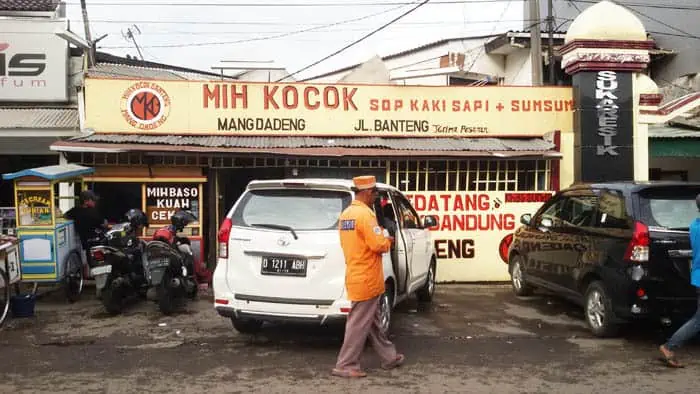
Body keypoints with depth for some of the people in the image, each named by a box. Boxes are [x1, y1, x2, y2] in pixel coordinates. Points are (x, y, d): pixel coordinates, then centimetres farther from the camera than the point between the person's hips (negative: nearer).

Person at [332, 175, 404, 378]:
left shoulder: (346, 214, 11)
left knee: (372, 322, 17)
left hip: (356, 275, 10)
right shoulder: (365, 214, -19)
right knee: (359, 323, -1)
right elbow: (378, 245, -23)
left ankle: (389, 357, 30)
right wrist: (388, 240, -1)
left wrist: (381, 238, 11)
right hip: (366, 278, -10)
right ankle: (345, 366, 6)